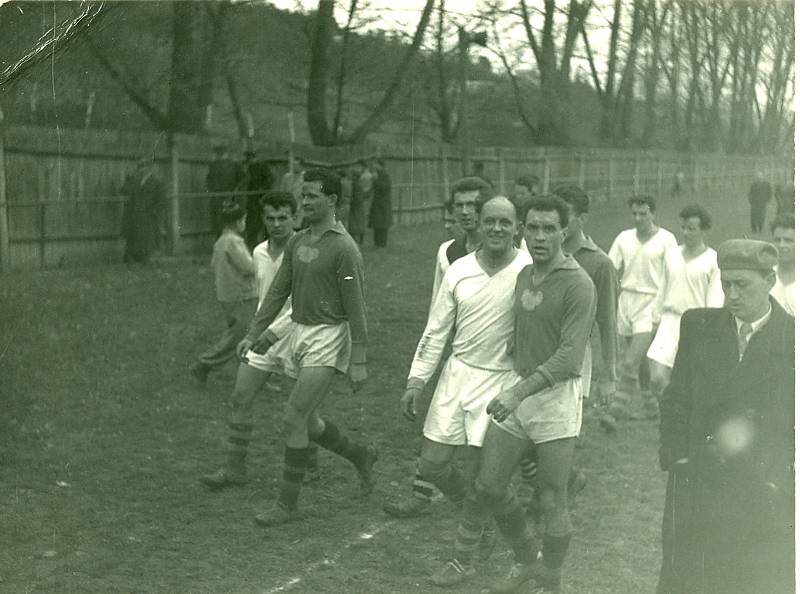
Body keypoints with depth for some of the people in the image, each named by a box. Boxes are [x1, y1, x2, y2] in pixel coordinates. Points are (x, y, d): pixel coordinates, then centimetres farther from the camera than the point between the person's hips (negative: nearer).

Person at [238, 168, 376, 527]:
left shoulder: (343, 248, -14)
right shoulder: (298, 242, 9)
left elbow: (355, 306, -15)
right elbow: (278, 291, 14)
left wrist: (359, 361, -16)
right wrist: (254, 334, 9)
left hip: (328, 338, -8)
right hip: (299, 334, 8)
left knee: (293, 419, -11)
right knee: (307, 423, 14)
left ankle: (288, 504, 0)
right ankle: (360, 456, 39)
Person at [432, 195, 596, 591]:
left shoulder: (578, 285, -14)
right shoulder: (524, 275, 10)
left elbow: (570, 355, -21)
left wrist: (519, 393, -28)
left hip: (557, 395, -7)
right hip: (518, 387, 7)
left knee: (552, 502, 1)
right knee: (488, 484, 8)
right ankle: (526, 560, 30)